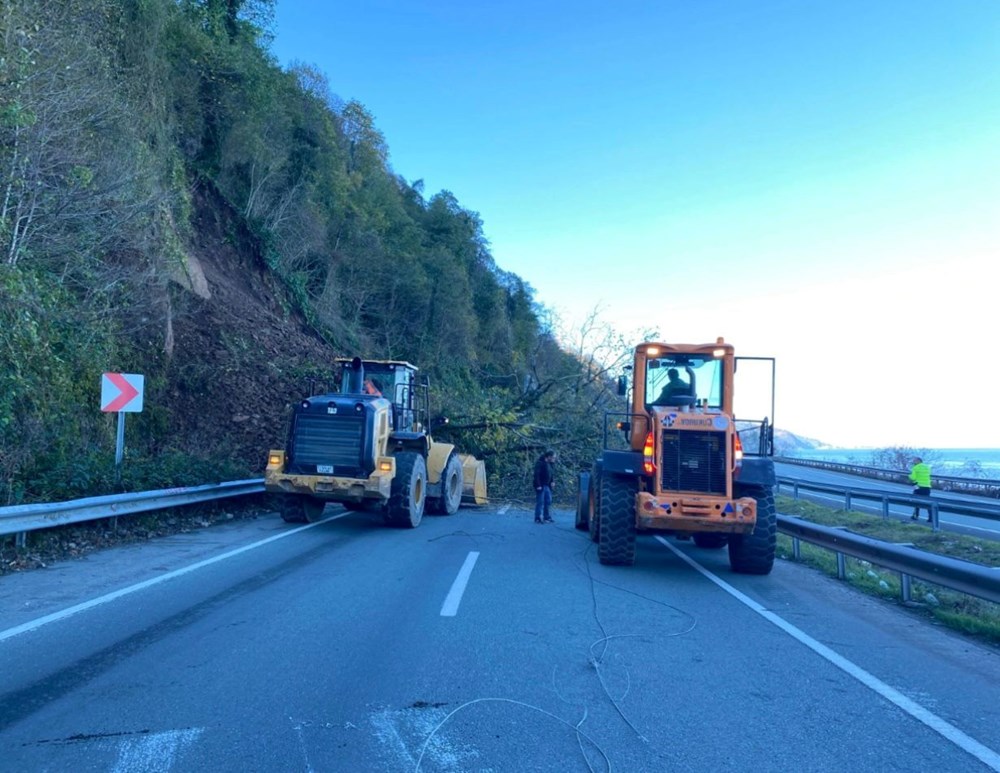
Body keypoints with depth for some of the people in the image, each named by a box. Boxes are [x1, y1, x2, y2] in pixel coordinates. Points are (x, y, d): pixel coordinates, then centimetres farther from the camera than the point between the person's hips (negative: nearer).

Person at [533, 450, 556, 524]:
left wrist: (553, 481, 3)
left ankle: (546, 517, 21)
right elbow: (536, 475, -19)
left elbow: (553, 473, 19)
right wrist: (538, 485, -22)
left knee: (548, 501, 11)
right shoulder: (540, 463, -17)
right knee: (540, 502, -5)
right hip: (540, 486, -8)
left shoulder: (551, 463, 8)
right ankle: (538, 518, 0)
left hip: (547, 485, 8)